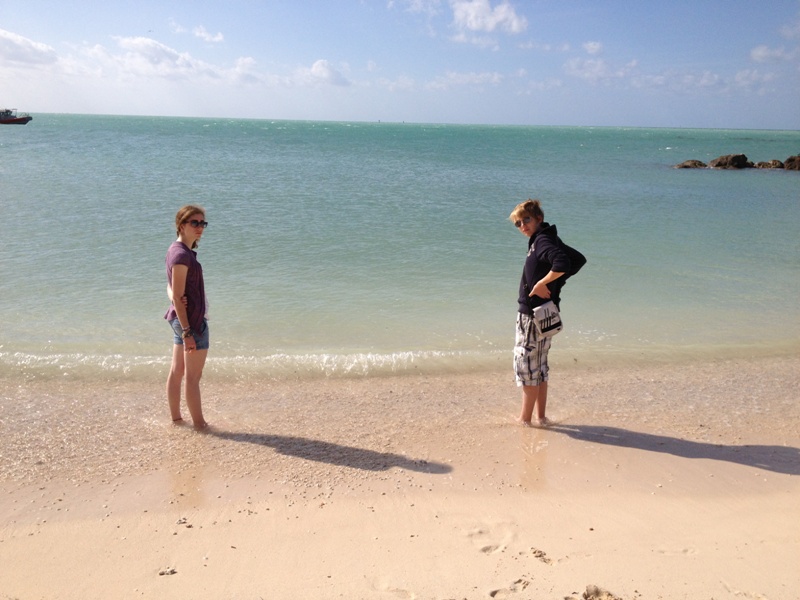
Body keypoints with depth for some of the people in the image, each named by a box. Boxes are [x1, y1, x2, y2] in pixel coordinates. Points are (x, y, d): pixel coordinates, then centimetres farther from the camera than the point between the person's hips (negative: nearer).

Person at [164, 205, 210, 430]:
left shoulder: (176, 250, 10)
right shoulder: (182, 255, -20)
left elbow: (171, 288, 10)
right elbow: (178, 297, -22)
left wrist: (175, 298, -13)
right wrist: (187, 333, -22)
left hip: (179, 318, 10)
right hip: (191, 320, -10)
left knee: (177, 371, 15)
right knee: (193, 377, 0)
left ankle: (176, 418, 26)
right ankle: (199, 424, 10)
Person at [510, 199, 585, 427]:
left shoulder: (542, 241, -17)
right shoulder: (548, 239, 12)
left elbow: (562, 264, -35)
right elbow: (579, 259, 20)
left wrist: (541, 284, -23)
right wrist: (556, 283, 12)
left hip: (533, 314, -10)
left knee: (526, 366, -1)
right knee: (539, 367, 16)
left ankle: (525, 418, 8)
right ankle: (540, 417, 23)